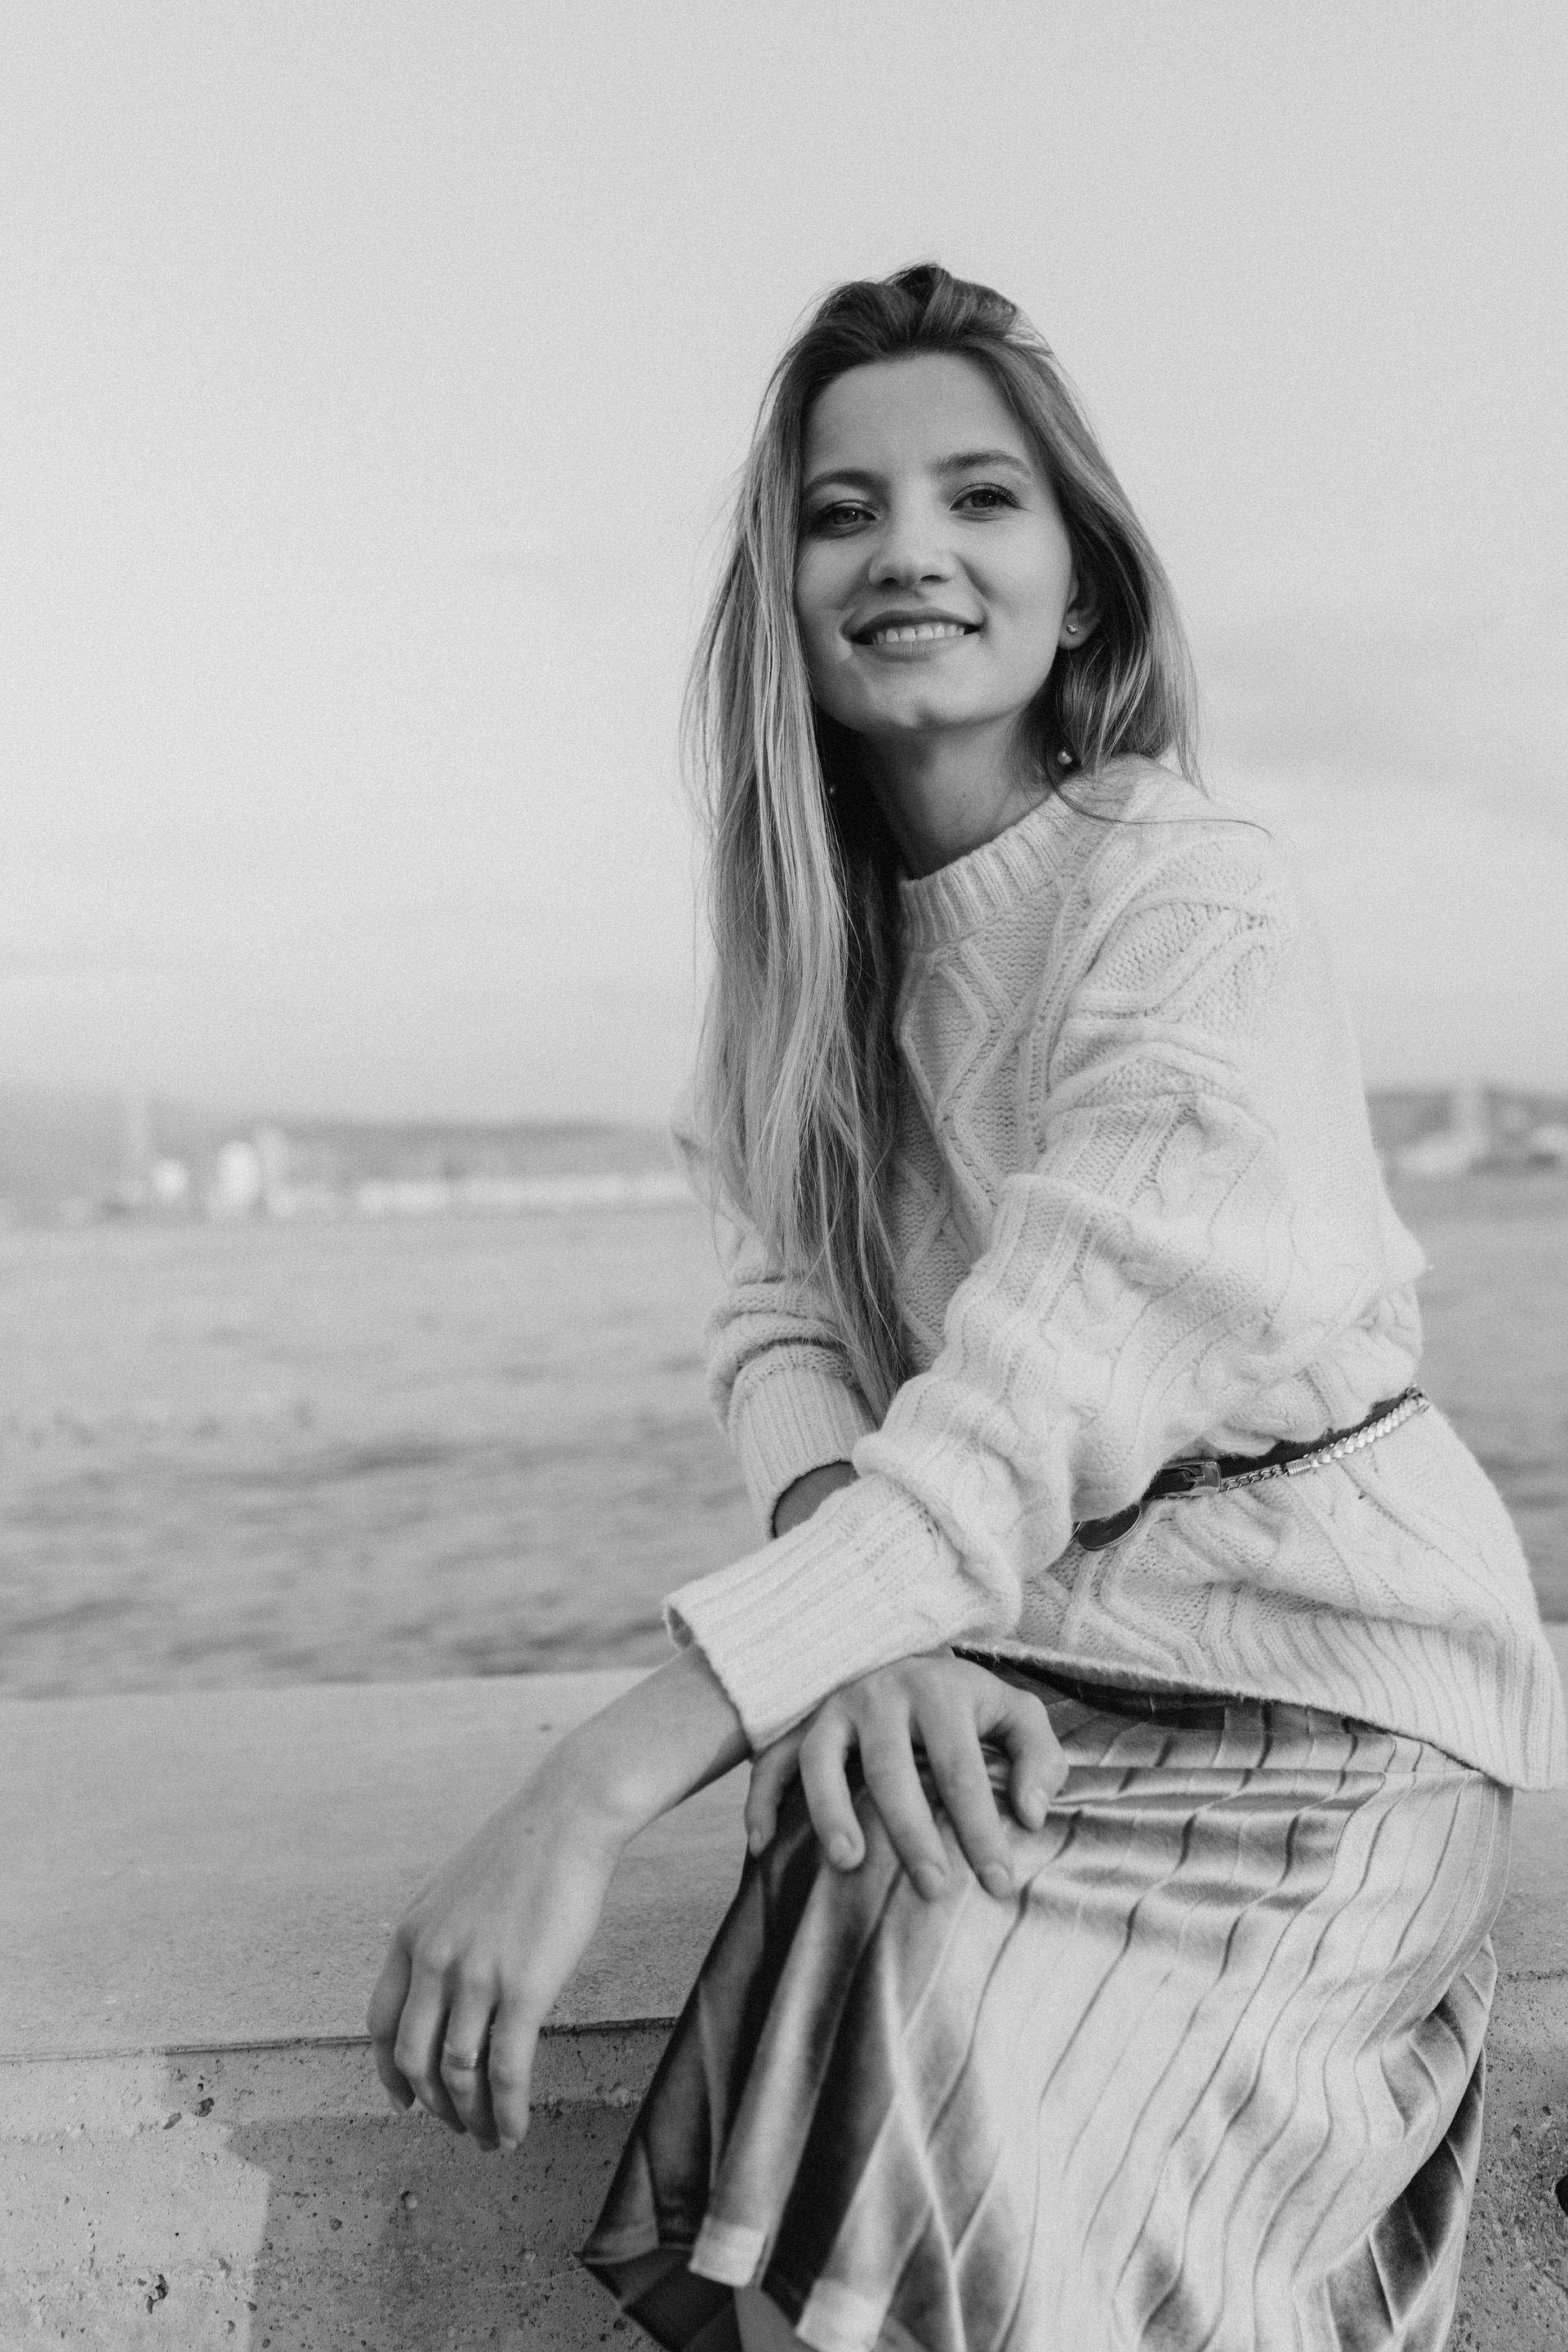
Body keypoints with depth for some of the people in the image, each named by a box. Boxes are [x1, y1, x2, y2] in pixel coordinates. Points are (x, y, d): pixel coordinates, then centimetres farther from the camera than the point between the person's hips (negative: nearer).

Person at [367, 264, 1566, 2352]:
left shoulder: (1197, 907, -18)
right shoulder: (815, 931, 4)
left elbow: (1025, 1412, -28)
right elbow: (785, 1313, -4)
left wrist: (586, 1801, -36)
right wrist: (864, 1624, -26)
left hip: (1316, 1653, -5)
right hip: (1004, 1650, 5)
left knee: (959, 2083, -25)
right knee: (847, 1990, -20)